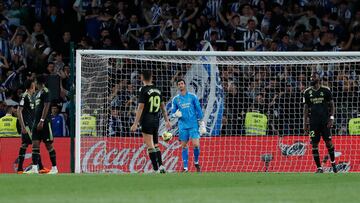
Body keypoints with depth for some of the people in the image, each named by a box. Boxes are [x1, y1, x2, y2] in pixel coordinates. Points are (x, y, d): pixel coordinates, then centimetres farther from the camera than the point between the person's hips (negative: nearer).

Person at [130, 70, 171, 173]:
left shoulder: (144, 90, -10)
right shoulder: (157, 90, 9)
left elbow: (140, 108, -15)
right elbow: (163, 107, 14)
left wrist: (135, 123, -14)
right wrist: (167, 120, 22)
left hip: (147, 121, -6)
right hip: (156, 121, 6)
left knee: (150, 146, -6)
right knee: (155, 145, 16)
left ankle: (156, 169, -10)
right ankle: (161, 166, 8)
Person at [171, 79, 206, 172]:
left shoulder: (192, 97, 3)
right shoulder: (176, 99, 7)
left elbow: (199, 111, 4)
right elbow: (172, 113, 11)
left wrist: (202, 124, 0)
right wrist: (176, 114, -14)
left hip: (193, 125, -2)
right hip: (183, 126, 2)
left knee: (196, 145, -11)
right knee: (184, 146, 3)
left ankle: (196, 162, 13)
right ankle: (185, 167, 8)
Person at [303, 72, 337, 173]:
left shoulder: (326, 90, 1)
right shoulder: (307, 92, 7)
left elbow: (332, 105, 5)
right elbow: (306, 108, 12)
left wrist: (331, 118, -6)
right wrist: (305, 123, 7)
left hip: (325, 121, -2)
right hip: (313, 122, 2)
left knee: (328, 142, -5)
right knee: (314, 145, -2)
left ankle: (333, 162, 18)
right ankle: (319, 168, 4)